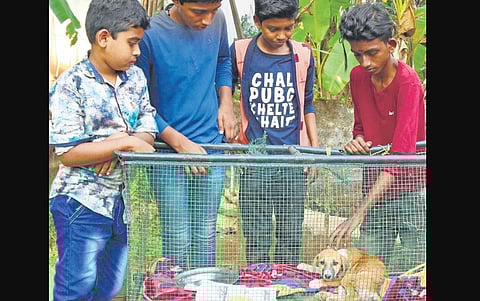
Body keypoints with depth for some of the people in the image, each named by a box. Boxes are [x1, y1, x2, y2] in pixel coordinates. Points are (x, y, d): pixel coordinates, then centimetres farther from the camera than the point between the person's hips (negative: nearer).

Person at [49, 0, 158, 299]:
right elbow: (68, 153, -18)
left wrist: (114, 147, -15)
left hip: (123, 202, 6)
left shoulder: (136, 78, 5)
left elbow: (148, 133, 6)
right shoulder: (71, 85, -14)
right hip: (82, 204, -6)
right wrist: (126, 142, -20)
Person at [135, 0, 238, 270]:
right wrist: (180, 143, -15)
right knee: (178, 242, 0)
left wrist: (226, 102, 4)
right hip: (168, 151, -4)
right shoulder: (150, 34, -17)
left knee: (206, 236, 13)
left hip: (213, 147, 5)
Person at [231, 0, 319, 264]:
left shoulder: (303, 55, 6)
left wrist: (316, 149, 10)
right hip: (254, 163, -1)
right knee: (256, 246, 2)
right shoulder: (239, 52, 0)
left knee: (290, 245, 6)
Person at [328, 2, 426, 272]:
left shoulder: (408, 82, -17)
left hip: (411, 192, -5)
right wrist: (358, 141, -8)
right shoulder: (358, 76, 3)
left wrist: (358, 215, -32)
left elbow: (401, 154, -25)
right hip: (375, 192, 5)